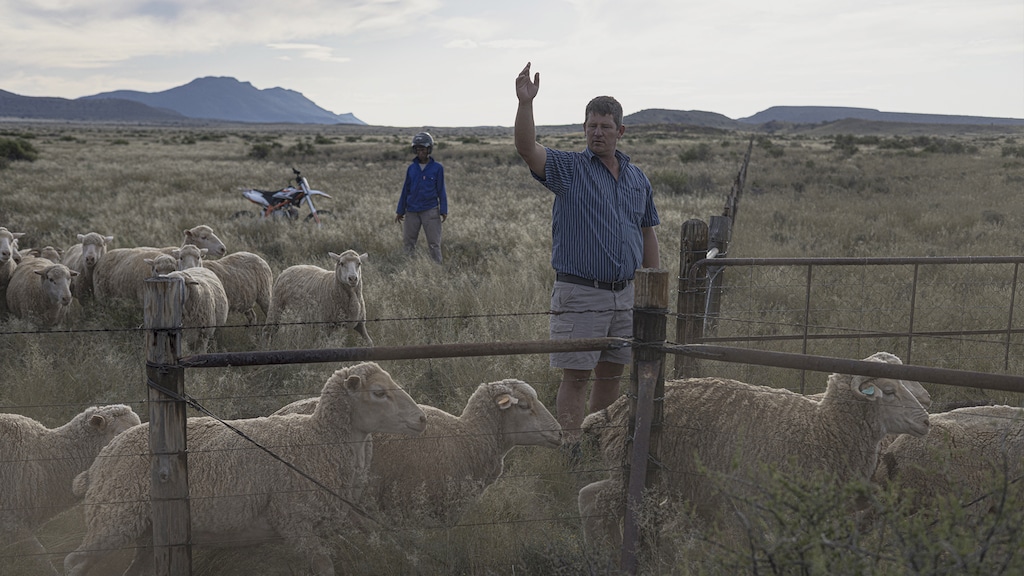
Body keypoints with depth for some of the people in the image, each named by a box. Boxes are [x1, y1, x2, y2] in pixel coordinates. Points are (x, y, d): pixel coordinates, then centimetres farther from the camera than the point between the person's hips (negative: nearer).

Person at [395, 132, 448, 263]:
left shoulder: (437, 168, -2)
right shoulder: (412, 168, 6)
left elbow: (441, 190, 0)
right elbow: (406, 190, 11)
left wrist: (443, 211, -5)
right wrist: (400, 211, 11)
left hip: (430, 211, -3)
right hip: (412, 211, 3)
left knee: (434, 244, -1)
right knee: (407, 243, 6)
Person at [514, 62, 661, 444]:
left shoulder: (638, 179, 13)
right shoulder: (568, 168, -1)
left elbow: (648, 235, 17)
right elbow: (527, 148, -19)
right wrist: (525, 103, -34)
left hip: (624, 294, 5)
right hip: (579, 293, -5)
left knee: (611, 374, 13)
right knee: (576, 376, -2)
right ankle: (572, 450, 6)